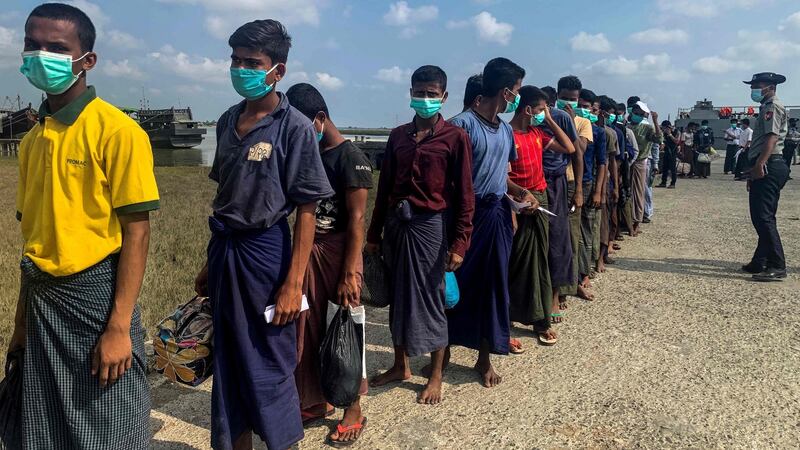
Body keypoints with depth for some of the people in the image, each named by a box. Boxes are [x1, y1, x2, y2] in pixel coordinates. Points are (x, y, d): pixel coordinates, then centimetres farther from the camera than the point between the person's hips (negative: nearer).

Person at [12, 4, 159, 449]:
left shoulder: (117, 130, -11)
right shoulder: (32, 138, 10)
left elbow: (137, 231, -15)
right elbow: (35, 233, 14)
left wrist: (119, 326, -18)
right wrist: (22, 321, 16)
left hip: (96, 295, -7)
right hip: (42, 300, 7)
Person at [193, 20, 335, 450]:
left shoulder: (295, 128, -11)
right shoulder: (228, 121, 7)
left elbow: (305, 212, -12)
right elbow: (222, 196, 13)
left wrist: (293, 285, -16)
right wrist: (210, 262, 15)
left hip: (264, 251, -6)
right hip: (223, 248, 6)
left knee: (269, 365, 6)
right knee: (227, 360, 16)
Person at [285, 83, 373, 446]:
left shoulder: (351, 157, -11)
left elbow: (356, 219, -14)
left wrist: (350, 273, -17)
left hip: (338, 252, -6)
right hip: (308, 250, 6)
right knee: (309, 330, 11)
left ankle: (353, 410, 20)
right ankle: (316, 400, 30)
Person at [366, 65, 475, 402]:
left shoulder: (455, 137, -4)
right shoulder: (398, 135, 10)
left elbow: (464, 195, -6)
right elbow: (384, 187, 11)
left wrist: (460, 242, -12)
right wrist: (374, 233, 11)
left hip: (431, 225, -5)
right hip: (396, 223, 5)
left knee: (430, 299, 3)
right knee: (398, 296, 13)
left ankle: (435, 377, 19)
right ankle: (401, 366, 30)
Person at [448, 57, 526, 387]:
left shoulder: (506, 130, 13)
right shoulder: (462, 124, -11)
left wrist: (518, 191, 4)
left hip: (498, 215, 7)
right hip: (467, 215, -6)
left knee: (493, 285, 10)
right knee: (456, 283, 4)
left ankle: (485, 357, 23)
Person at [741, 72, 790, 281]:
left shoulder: (773, 107, -6)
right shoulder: (766, 108, 24)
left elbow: (772, 137, -20)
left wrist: (760, 164, -30)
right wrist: (753, 172, 25)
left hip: (769, 168, -11)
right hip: (763, 169, 11)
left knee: (764, 217, -13)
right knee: (760, 217, 13)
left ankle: (777, 267, -12)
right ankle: (760, 262, 20)